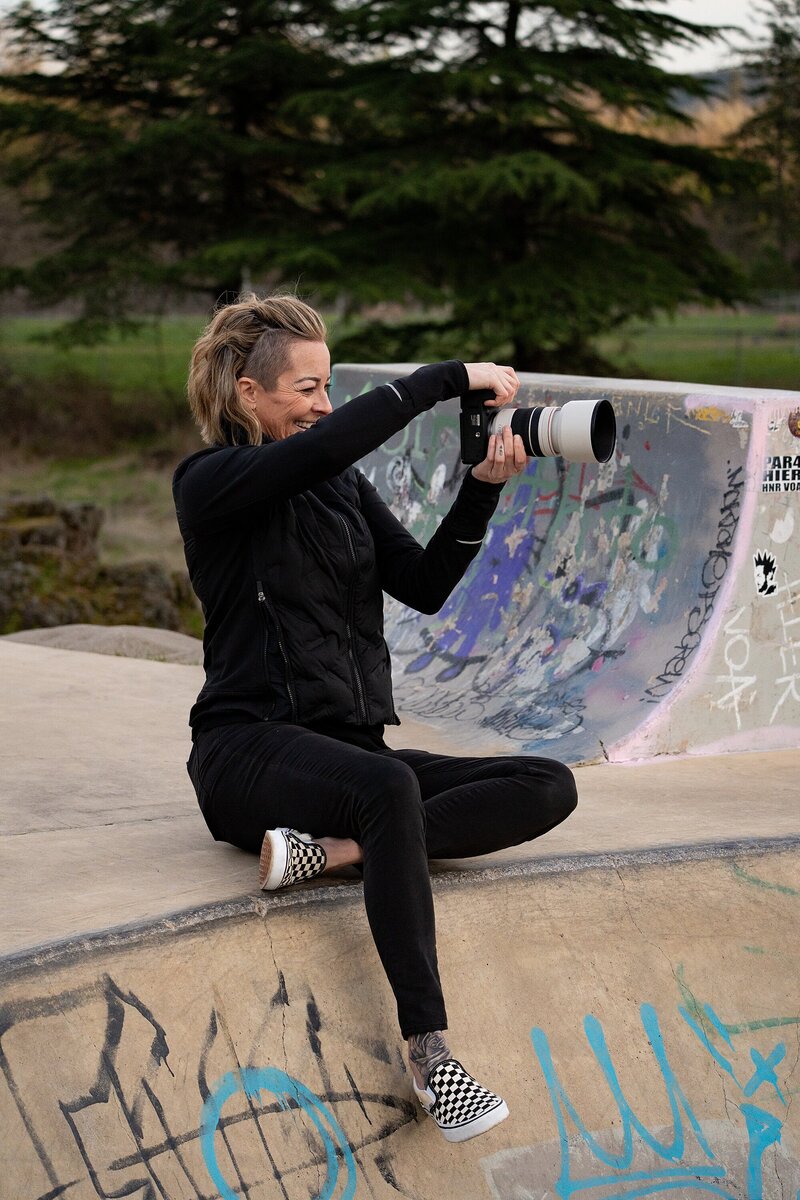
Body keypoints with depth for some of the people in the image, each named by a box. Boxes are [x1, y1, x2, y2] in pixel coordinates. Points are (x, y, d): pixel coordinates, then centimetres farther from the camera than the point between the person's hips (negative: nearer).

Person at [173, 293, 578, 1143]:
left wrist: (483, 486, -5)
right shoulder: (210, 483, -4)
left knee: (549, 787, -13)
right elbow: (323, 444, -23)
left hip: (348, 747, 7)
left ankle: (329, 847, -29)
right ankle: (429, 1054, -39)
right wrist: (450, 377, -18)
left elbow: (424, 586, 7)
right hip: (250, 747, -7)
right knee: (390, 787, -40)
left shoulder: (343, 485, 16)